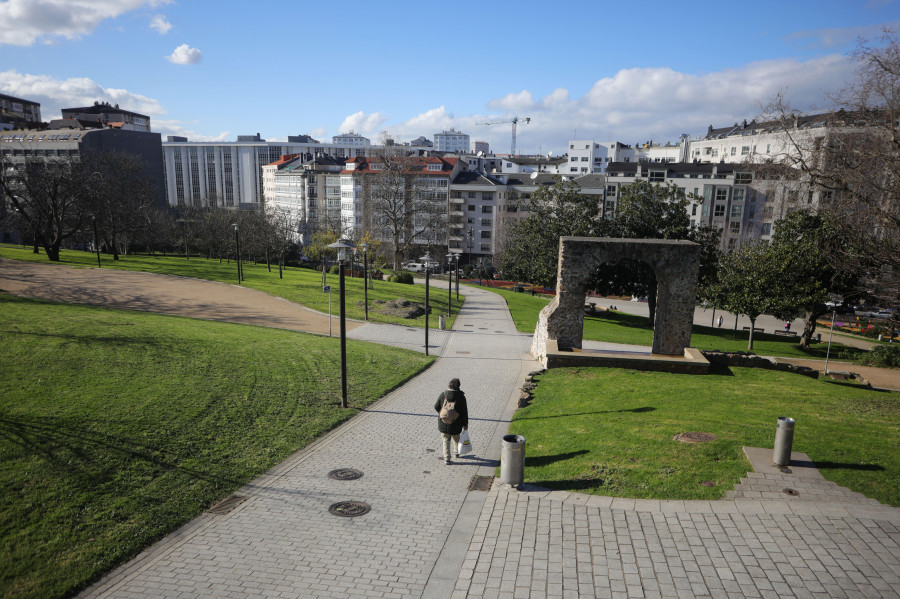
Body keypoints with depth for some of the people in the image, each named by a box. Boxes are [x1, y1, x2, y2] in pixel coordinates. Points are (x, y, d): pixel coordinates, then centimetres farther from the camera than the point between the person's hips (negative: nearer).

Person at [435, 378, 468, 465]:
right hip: (456, 423, 0)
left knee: (446, 440, 10)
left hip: (444, 423, 0)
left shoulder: (443, 395, -10)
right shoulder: (461, 396, -13)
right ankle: (456, 452, 44)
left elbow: (436, 407, 1)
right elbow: (464, 411, -8)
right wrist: (465, 424, 2)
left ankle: (446, 458, 6)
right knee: (456, 438, 26)